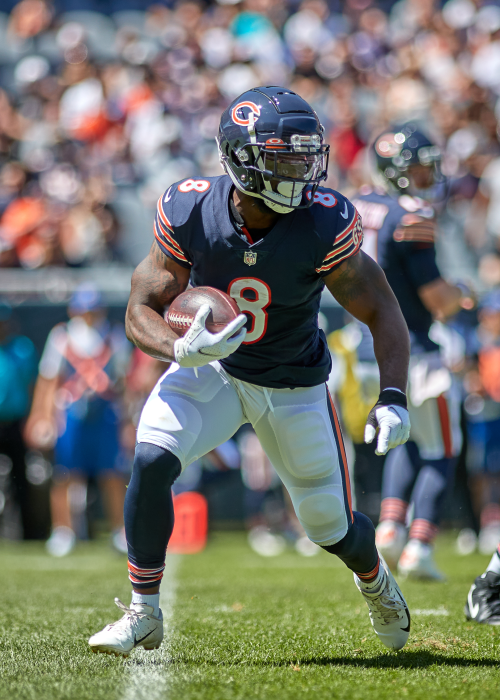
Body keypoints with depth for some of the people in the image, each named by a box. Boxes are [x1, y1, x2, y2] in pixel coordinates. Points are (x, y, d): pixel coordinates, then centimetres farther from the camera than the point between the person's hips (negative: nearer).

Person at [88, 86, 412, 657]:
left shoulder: (323, 225, -27)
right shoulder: (189, 212, -23)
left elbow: (382, 313, -16)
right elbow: (141, 311, -15)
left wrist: (393, 398, -30)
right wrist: (182, 349, -37)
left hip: (293, 387, 0)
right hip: (209, 368, 1)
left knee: (333, 528, 7)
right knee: (151, 462, -25)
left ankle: (374, 580, 46)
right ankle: (144, 615, -8)